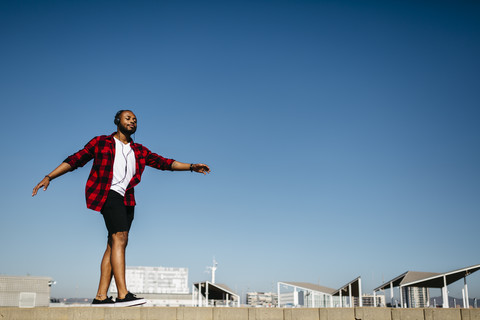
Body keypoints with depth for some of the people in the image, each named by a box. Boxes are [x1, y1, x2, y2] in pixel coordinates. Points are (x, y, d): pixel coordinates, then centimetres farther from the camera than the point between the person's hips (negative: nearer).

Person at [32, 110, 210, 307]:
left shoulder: (139, 151, 23)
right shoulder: (101, 142, 12)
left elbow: (163, 163, 18)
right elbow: (75, 160, 10)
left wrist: (191, 167, 8)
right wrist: (48, 177, 3)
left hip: (126, 200, 6)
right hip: (107, 193, -6)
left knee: (114, 245, 1)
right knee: (120, 237, -21)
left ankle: (100, 297, 3)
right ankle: (123, 295, -29)